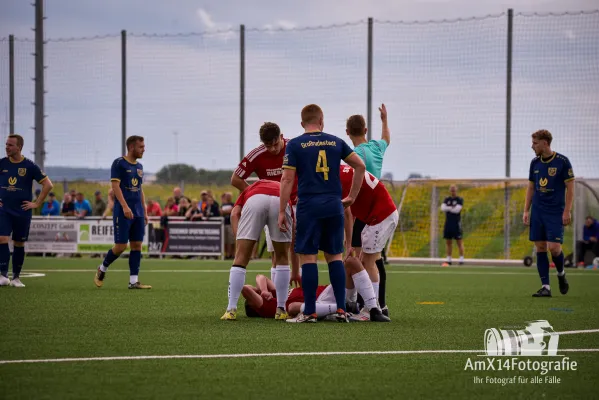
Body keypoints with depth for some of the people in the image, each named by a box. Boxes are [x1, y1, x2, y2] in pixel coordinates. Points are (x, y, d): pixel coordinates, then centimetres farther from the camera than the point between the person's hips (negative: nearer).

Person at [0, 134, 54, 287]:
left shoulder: (30, 166, -4)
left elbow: (48, 185, 0)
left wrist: (36, 203, -4)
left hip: (22, 211, 0)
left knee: (19, 244, 6)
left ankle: (16, 278, 16)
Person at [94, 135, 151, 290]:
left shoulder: (139, 166, 16)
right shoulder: (119, 163, -6)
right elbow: (115, 186, -14)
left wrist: (145, 212, 16)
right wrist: (125, 207, -24)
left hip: (138, 213, 7)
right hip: (122, 213, -7)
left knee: (137, 245, 1)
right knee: (121, 246, -7)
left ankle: (133, 281, 2)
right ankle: (102, 269, 18)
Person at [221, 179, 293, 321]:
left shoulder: (250, 189, 42)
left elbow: (234, 214, 17)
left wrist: (240, 241, 10)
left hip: (254, 201, -1)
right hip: (280, 203, 1)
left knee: (240, 259, 11)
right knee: (282, 258, 22)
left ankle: (231, 309, 6)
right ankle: (281, 310, 20)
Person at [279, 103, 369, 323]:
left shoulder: (295, 145, 0)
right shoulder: (335, 142, 10)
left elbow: (287, 179, -5)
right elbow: (360, 166, 10)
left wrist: (281, 211, -1)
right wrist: (352, 197, 17)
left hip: (309, 206, -3)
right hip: (334, 206, 3)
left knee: (308, 257, -1)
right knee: (335, 256, 10)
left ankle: (310, 312, -2)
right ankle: (341, 309, 6)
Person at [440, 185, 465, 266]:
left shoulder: (459, 200, -2)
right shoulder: (447, 199, 12)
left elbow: (457, 210, -16)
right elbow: (442, 208, -4)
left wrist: (448, 208, -6)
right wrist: (451, 208, -12)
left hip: (456, 224, -5)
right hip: (448, 223, 5)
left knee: (459, 242, -5)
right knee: (448, 242, 6)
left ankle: (461, 260, -4)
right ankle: (448, 260, 11)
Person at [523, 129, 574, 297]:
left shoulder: (562, 161, -7)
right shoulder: (535, 162, 9)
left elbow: (570, 187, -6)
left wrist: (567, 211, -11)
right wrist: (526, 210, 9)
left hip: (556, 213, -5)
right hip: (537, 212, 5)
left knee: (554, 247, -13)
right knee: (540, 248, 0)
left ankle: (561, 273, 17)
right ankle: (546, 287, 3)